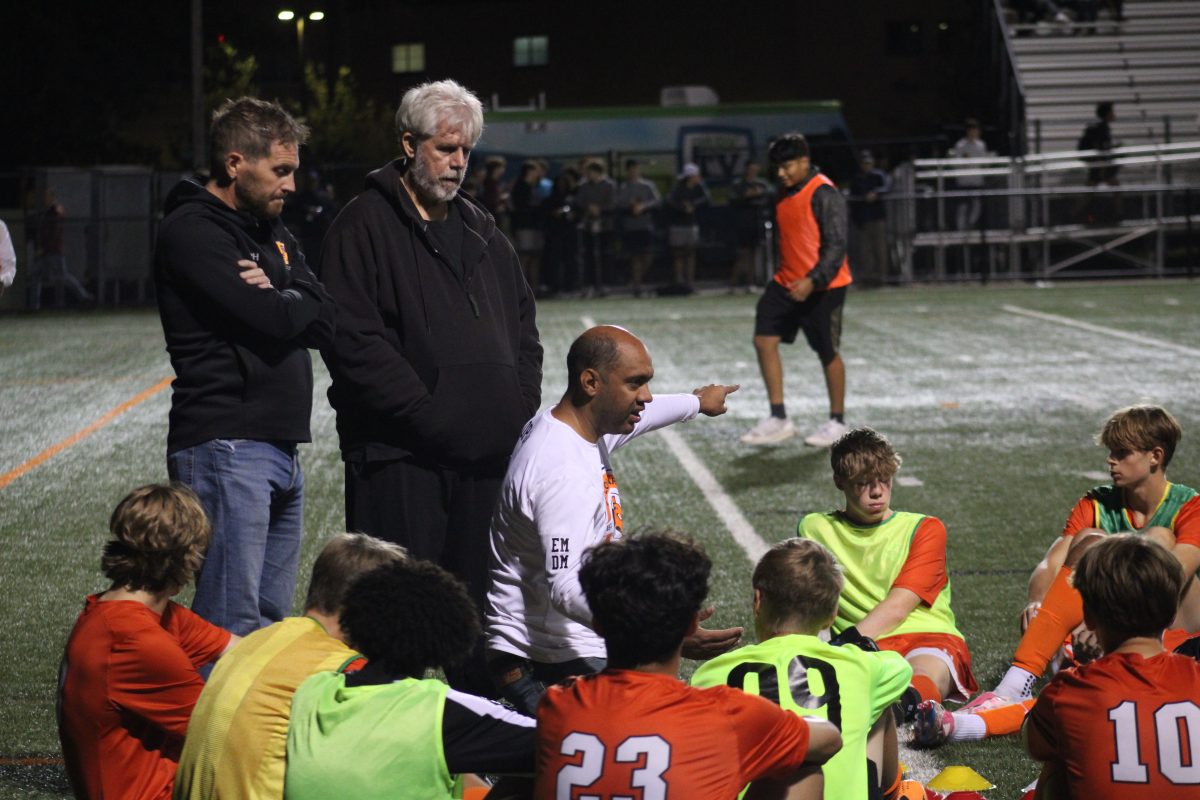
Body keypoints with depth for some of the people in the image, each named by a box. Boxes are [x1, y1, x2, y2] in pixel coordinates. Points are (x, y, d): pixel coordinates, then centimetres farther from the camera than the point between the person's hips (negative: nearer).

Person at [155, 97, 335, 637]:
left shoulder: (273, 235, 19)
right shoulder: (192, 232, -9)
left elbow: (324, 322, 8)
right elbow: (273, 320, -18)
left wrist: (276, 297, -10)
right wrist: (291, 300, 3)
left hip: (281, 451, 9)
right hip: (226, 447, -9)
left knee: (272, 621, 12)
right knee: (231, 627, -12)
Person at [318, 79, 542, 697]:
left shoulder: (478, 227, 18)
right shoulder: (366, 224, -4)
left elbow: (522, 317, 24)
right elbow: (353, 341, -13)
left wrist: (521, 402, 8)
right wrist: (425, 412, -16)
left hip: (486, 452, 7)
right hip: (401, 454, -7)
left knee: (480, 596, 11)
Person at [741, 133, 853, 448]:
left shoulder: (825, 194, -16)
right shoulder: (787, 194, 11)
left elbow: (836, 246, -21)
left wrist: (812, 281, -31)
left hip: (822, 287, -8)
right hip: (786, 283, 8)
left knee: (828, 353, 2)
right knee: (764, 339, -1)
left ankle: (837, 422, 18)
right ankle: (778, 418, 5)